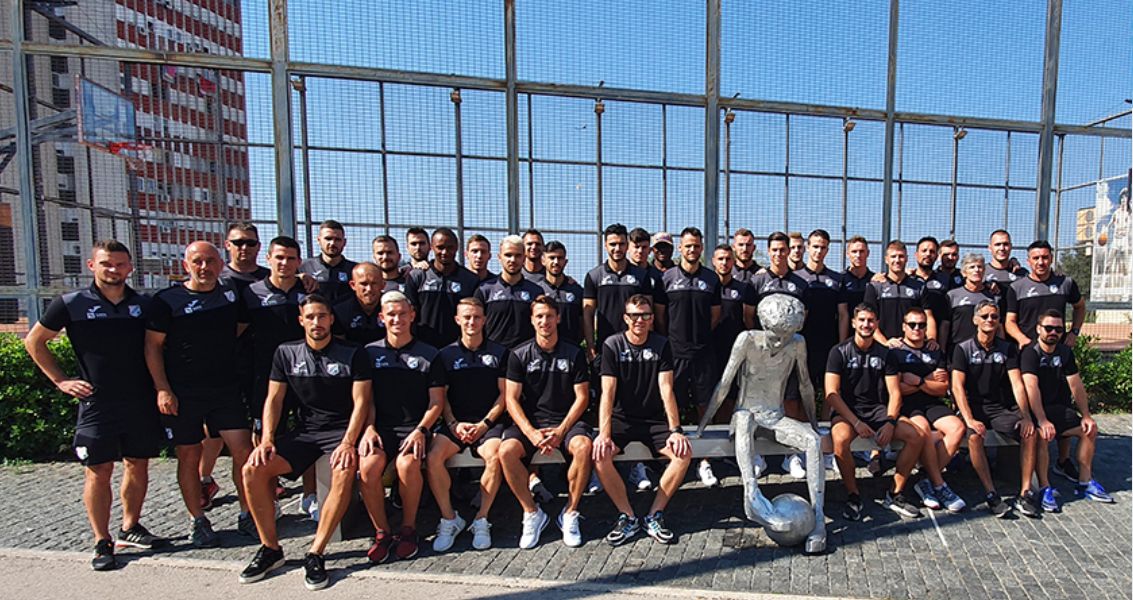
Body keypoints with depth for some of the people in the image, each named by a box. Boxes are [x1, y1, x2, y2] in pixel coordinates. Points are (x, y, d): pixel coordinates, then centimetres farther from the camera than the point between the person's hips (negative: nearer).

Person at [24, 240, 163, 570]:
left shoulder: (145, 304, 2)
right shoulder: (71, 304, -4)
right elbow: (34, 342, 8)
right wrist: (61, 381, 1)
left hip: (141, 402, 2)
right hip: (96, 403, -2)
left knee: (138, 466, 11)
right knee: (98, 471, 1)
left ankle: (131, 527, 27)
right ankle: (102, 542, 14)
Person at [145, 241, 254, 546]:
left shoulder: (232, 294, 7)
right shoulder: (167, 300, -1)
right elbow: (153, 345, -2)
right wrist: (162, 389, -8)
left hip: (226, 389, 2)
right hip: (182, 394, -2)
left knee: (244, 450, -4)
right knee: (189, 458, 7)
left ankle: (246, 516, 11)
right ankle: (198, 521, 23)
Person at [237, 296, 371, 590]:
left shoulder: (353, 354, -3)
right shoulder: (286, 353, 8)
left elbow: (361, 402, -8)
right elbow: (274, 399, 8)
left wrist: (348, 443, -20)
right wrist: (267, 440, -7)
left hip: (342, 430, -4)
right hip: (304, 431, 4)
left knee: (345, 472, -33)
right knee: (253, 469, -16)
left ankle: (315, 554, -19)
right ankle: (270, 548, 1)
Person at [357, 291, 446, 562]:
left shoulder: (428, 354, 6)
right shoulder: (370, 352, 12)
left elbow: (436, 402, 4)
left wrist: (420, 430, -11)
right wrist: (369, 428, -5)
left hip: (415, 426, -2)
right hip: (380, 426, 2)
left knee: (407, 464, -31)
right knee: (368, 465, -28)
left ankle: (408, 528, -5)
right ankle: (381, 532, -6)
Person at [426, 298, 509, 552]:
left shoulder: (499, 353, 8)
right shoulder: (446, 354, 11)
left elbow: (504, 394, 4)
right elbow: (441, 396, 9)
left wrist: (485, 423, -8)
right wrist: (454, 424, -7)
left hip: (489, 422, -1)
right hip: (455, 423, 2)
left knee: (495, 456, -31)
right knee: (433, 458, -25)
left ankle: (481, 520, -10)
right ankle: (449, 519, -5)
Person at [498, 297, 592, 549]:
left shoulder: (574, 354, 5)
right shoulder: (519, 355, 4)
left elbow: (582, 397, 2)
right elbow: (511, 399, -1)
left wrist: (561, 430, -12)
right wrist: (532, 433, -15)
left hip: (566, 421, 0)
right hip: (529, 421, 1)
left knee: (583, 446, -32)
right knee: (506, 450, -28)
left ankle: (570, 513, -9)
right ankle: (532, 513, -5)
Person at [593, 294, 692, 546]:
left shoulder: (661, 345, 0)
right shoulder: (612, 345, -5)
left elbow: (666, 390, -7)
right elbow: (607, 392, -12)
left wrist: (675, 430, -19)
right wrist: (604, 433, -24)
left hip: (654, 420, 2)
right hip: (622, 419, -1)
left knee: (684, 452, -23)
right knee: (600, 454, -27)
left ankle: (654, 516, -6)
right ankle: (628, 517, -7)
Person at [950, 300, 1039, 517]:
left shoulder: (1008, 349, 7)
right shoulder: (963, 349, -2)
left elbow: (1017, 384, -2)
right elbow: (957, 387, -10)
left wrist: (1026, 416, -17)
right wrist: (969, 419, -22)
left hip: (1002, 408, 3)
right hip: (974, 407, -3)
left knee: (1030, 433, -23)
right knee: (974, 436, -31)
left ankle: (1026, 492, -12)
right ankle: (990, 493, -21)